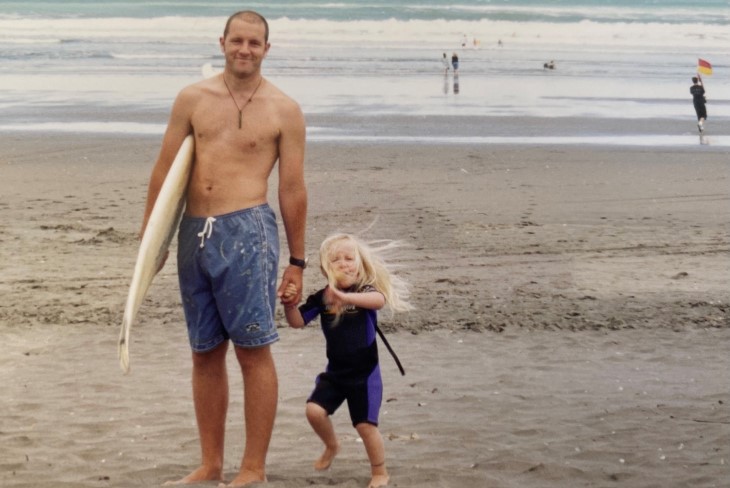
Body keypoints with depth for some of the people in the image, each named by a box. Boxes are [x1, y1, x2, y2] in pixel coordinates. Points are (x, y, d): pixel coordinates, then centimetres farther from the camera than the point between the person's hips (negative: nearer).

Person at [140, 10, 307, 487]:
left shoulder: (284, 110, 2)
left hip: (247, 233, -4)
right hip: (194, 233, 4)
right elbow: (164, 171, 11)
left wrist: (296, 263, 2)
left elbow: (293, 190, 2)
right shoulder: (193, 98, 9)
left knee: (254, 351, -4)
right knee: (205, 354, 11)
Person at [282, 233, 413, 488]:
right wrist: (289, 304, -27)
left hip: (365, 373, -4)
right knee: (314, 410, -10)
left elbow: (380, 299, -37)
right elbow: (298, 321, -4)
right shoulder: (321, 298, -3)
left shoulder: (365, 291, -14)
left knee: (365, 425, -5)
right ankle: (332, 446, 21)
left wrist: (346, 297, -54)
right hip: (334, 372, 4)